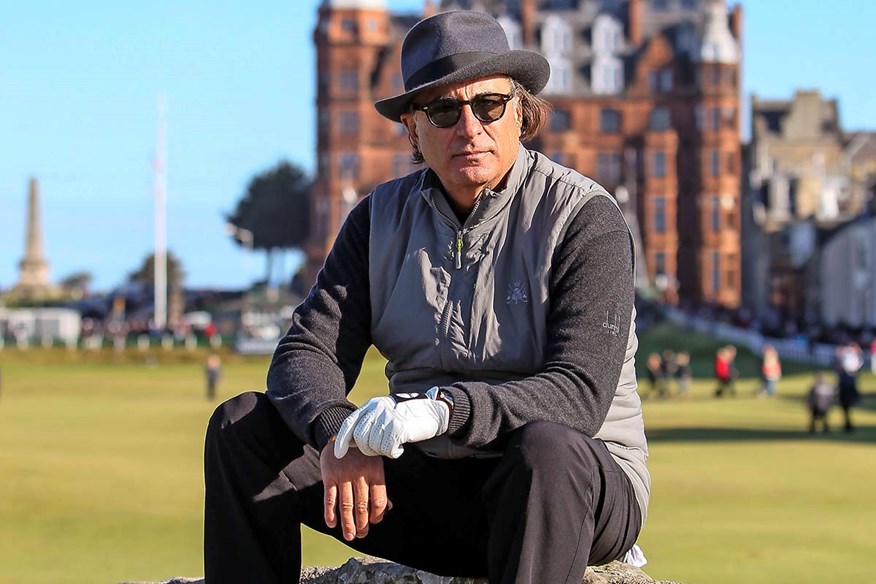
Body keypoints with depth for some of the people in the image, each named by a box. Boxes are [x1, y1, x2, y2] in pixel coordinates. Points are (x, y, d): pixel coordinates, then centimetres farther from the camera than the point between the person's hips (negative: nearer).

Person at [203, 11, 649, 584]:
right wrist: (336, 432, -27)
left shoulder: (585, 218, -9)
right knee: (244, 425, -7)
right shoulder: (382, 218, 7)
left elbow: (580, 392, -21)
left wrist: (444, 409, -37)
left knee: (546, 449, -39)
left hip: (580, 487, -4)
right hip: (428, 482, 5)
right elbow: (306, 354, -3)